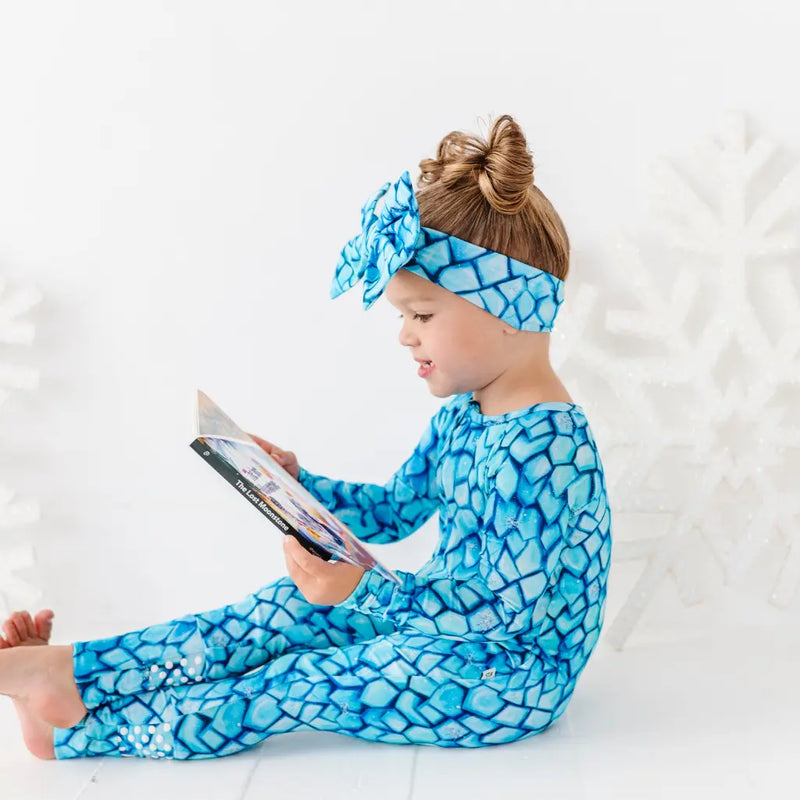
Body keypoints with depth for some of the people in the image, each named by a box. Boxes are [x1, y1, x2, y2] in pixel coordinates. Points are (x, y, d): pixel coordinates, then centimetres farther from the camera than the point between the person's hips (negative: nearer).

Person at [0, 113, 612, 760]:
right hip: (444, 618, 9)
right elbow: (394, 510, 17)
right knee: (291, 609, -3)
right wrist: (296, 484, 4)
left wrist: (363, 590, -32)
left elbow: (506, 610, -28)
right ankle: (67, 671, -4)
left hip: (515, 675, -9)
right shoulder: (461, 418, 6)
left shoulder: (546, 447, -27)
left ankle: (81, 730, -8)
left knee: (305, 684, -16)